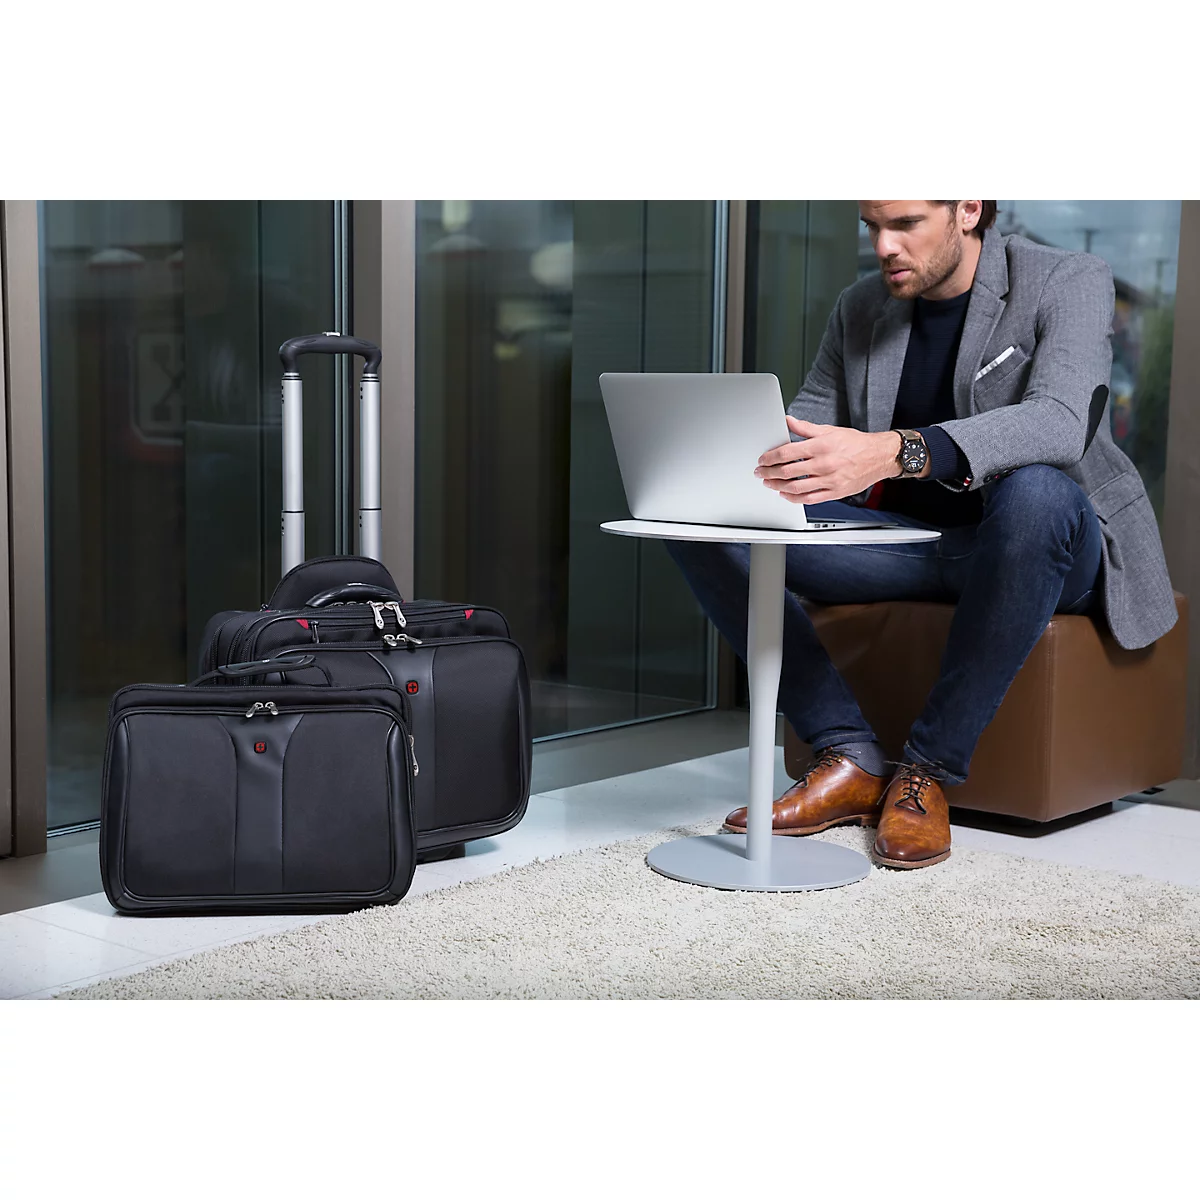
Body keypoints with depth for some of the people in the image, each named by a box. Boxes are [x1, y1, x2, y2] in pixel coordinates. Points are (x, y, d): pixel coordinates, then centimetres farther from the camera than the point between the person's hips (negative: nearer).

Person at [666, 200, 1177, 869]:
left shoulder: (1069, 284, -10)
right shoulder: (861, 310, 8)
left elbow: (1060, 422, -29)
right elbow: (802, 432, 6)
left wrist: (892, 453, -45)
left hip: (1048, 544, -5)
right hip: (909, 546, 5)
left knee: (1034, 492, -42)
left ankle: (931, 769, -26)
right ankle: (851, 758, -17)